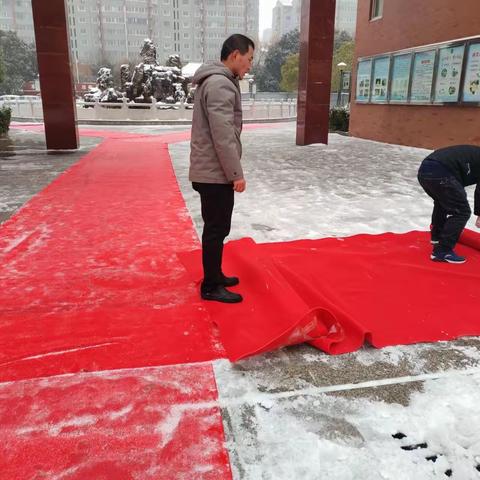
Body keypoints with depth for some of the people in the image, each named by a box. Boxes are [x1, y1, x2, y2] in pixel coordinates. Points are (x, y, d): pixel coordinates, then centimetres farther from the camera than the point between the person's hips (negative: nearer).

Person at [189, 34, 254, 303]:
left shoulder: (216, 82, 16)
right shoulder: (221, 84, -17)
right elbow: (223, 137, -23)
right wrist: (237, 174, -18)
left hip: (210, 171, 10)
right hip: (215, 174, -10)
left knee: (216, 228, 18)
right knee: (216, 230, -1)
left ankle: (215, 276, 31)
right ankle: (211, 287, 10)